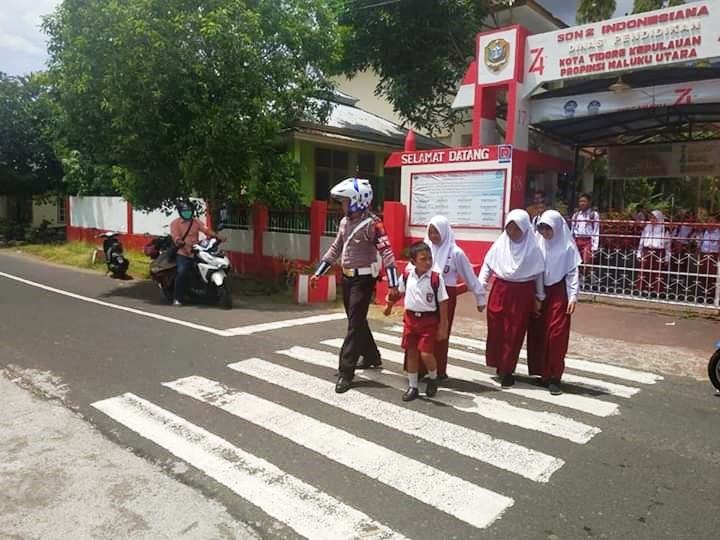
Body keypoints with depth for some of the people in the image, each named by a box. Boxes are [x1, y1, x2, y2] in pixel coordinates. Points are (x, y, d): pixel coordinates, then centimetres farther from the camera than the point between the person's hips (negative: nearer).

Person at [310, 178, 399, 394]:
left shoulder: (372, 223, -17)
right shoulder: (345, 222, 8)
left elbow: (386, 252, -22)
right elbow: (335, 249, 16)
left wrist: (392, 284, -28)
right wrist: (318, 273, 17)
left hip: (364, 279, -8)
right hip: (347, 278, 8)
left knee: (355, 323, -6)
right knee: (356, 320, 18)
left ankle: (346, 373, -1)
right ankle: (372, 357, 37)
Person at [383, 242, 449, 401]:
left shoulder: (436, 278, -14)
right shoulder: (406, 275, -4)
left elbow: (442, 303, -9)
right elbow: (398, 291, 17)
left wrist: (442, 326, -9)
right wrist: (389, 305, 22)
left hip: (429, 320, -4)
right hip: (410, 318, 4)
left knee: (426, 354, -8)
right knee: (411, 353, 9)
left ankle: (433, 379, 23)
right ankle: (412, 386, 24)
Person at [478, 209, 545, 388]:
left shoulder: (532, 248, -5)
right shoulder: (500, 244, -1)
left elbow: (539, 274, 4)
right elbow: (487, 266, 3)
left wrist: (539, 298, 6)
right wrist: (480, 290, -1)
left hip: (522, 294, -2)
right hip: (500, 291, 2)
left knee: (514, 334, 4)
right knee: (496, 331, 7)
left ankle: (507, 370, 18)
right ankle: (499, 365, 28)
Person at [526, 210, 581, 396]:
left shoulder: (567, 247, -5)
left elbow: (573, 273, -4)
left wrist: (573, 296, -10)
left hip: (558, 293, -4)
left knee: (556, 335, -5)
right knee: (537, 334, 6)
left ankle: (555, 377, 3)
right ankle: (543, 373, 20)